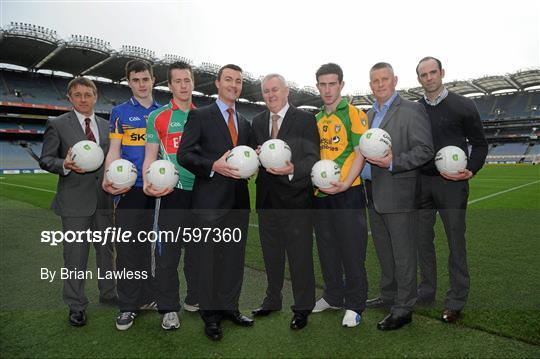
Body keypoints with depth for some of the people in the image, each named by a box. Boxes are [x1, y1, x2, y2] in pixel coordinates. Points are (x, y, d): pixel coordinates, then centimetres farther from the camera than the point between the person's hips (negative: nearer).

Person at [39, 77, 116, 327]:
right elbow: (45, 159, -2)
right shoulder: (57, 125, -1)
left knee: (106, 249, 15)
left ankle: (108, 293, 33)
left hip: (104, 198, 4)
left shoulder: (106, 126, 10)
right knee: (75, 254, 3)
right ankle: (76, 306, 19)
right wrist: (65, 165, -22)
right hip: (74, 200, -4)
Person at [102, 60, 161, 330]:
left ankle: (148, 296, 26)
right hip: (129, 187, -2)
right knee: (127, 246, 1)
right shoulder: (120, 112, 5)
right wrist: (109, 178, -18)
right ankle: (129, 305, 15)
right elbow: (114, 150, -1)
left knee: (152, 242, 11)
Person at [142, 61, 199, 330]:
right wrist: (148, 183, -17)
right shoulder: (158, 116, 3)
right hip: (172, 192, -3)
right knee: (168, 250, 1)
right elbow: (150, 155, 0)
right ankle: (169, 308, 16)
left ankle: (195, 299, 29)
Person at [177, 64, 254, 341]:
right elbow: (183, 155, -8)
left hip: (238, 199, 6)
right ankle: (210, 314, 21)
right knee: (209, 257, 5)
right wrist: (214, 166, -22)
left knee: (235, 256, 13)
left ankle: (229, 307, 29)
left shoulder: (245, 123, 17)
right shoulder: (200, 116, -1)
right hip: (210, 200, -5)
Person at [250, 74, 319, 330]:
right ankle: (272, 300, 38)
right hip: (267, 198, 5)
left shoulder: (305, 119, -4)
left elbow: (312, 158, -10)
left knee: (300, 255, 3)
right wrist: (256, 155, -9)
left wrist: (293, 169, -28)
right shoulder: (258, 122, 12)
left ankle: (302, 308, 22)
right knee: (271, 253, 19)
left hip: (295, 197, -5)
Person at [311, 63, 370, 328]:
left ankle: (354, 305, 16)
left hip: (347, 193, -6)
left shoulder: (353, 114, -4)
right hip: (320, 194, 7)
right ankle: (333, 296, 32)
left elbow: (360, 153, -11)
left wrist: (345, 184, -21)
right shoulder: (316, 119, 14)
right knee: (327, 249, 16)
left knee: (352, 251, 1)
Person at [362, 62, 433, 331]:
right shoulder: (369, 114, 16)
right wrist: (362, 161, 7)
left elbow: (425, 150, -13)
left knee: (403, 253, 2)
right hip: (374, 194, 8)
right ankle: (388, 296, 34)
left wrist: (393, 162, -23)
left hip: (399, 195, -7)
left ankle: (403, 308, 15)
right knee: (383, 251, 18)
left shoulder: (412, 111, -7)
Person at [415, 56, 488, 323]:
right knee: (422, 239, 9)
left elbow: (479, 144, 2)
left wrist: (471, 170, -13)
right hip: (421, 183, 4)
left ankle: (456, 301, 16)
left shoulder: (463, 106, 0)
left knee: (455, 241, 3)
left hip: (451, 183, -3)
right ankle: (426, 292, 24)